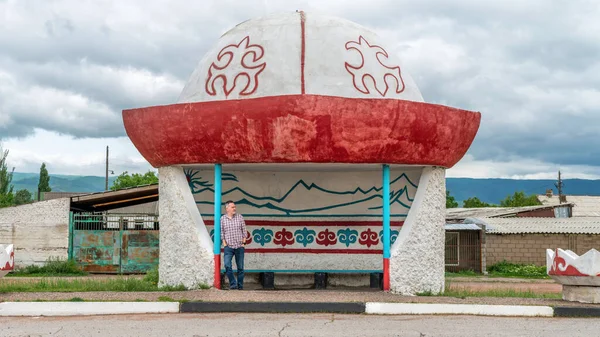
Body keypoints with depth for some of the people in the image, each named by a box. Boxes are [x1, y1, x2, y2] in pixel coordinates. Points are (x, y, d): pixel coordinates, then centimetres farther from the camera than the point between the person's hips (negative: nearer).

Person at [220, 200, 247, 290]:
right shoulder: (222, 219, 3)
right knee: (227, 265, -17)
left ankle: (240, 285, 14)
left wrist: (244, 242, 1)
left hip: (239, 246, 1)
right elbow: (221, 233, 5)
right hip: (229, 246, -1)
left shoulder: (240, 217, 4)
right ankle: (233, 284, -8)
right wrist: (225, 244, -2)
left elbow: (244, 231, 7)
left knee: (240, 267, 4)